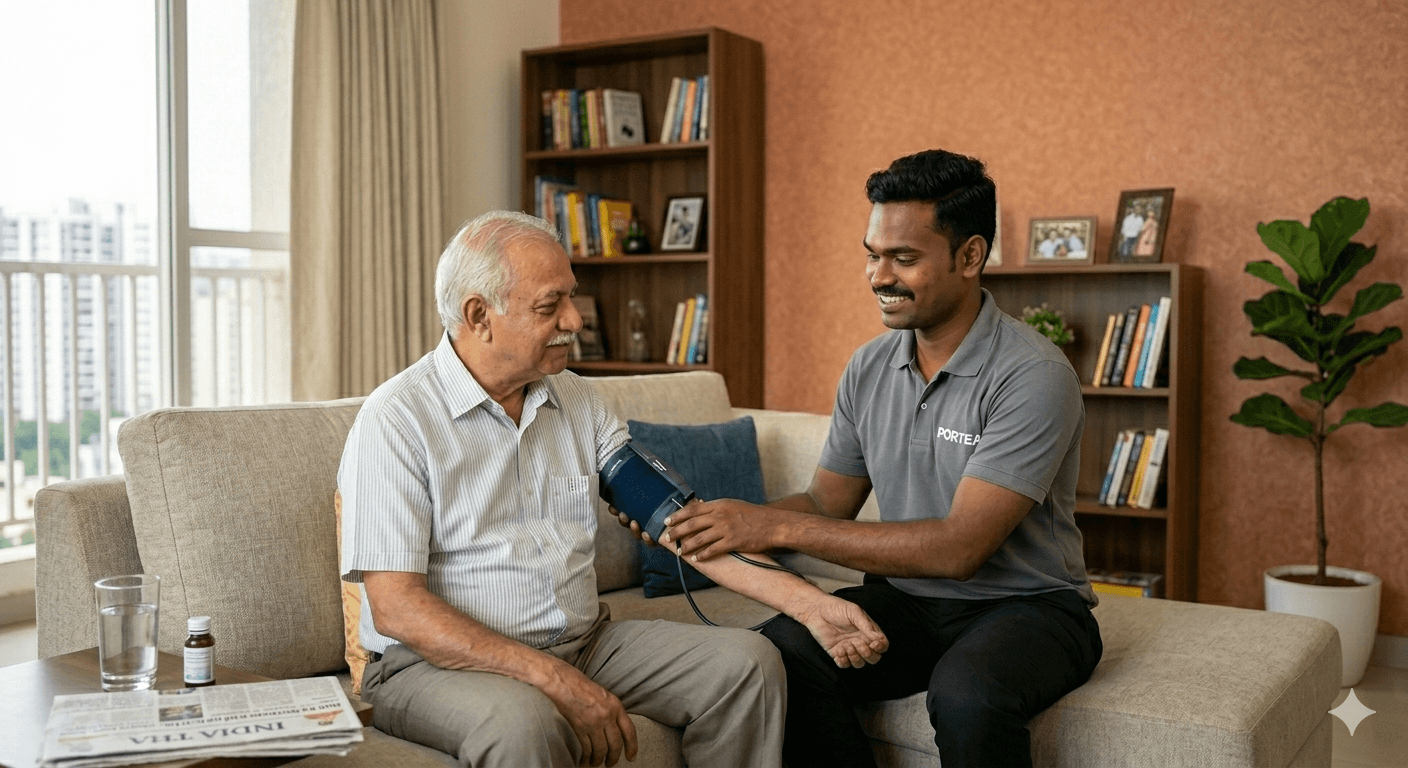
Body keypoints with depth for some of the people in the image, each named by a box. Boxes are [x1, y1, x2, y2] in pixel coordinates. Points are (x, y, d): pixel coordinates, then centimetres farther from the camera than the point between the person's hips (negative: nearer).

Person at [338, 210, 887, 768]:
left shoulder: (578, 400, 8)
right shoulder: (396, 420, -12)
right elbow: (395, 607, -17)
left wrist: (807, 602, -6)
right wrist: (555, 680, -25)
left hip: (584, 642, 6)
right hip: (439, 663, -6)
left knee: (748, 661, -8)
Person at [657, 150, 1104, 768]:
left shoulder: (1033, 376, -18)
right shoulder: (868, 368, 4)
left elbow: (959, 547, -24)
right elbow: (828, 503, 10)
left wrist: (779, 527, -25)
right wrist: (732, 520, -11)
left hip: (1027, 605, -5)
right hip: (904, 600, 5)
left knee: (966, 691, -37)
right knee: (776, 652, -23)